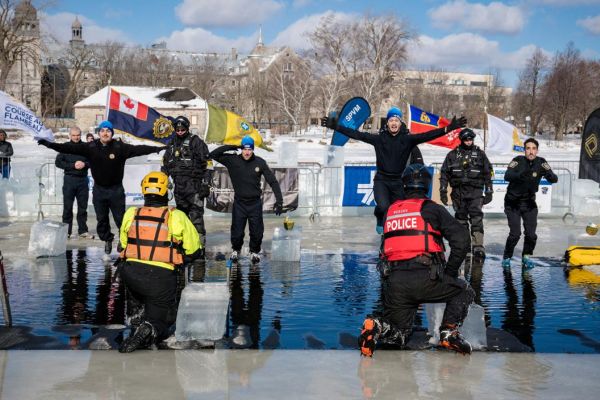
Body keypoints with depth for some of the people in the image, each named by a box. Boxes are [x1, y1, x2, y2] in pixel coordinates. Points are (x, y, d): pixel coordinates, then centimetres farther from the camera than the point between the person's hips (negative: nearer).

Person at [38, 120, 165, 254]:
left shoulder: (120, 147, -11)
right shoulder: (91, 147, -6)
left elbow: (138, 149, -20)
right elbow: (71, 148, -9)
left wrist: (155, 149, -33)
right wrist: (50, 144, -16)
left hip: (116, 190, -2)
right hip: (99, 190, 2)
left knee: (120, 218, 2)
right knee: (101, 219, 13)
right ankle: (107, 240, 32)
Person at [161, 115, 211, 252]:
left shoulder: (196, 142, -2)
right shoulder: (172, 144, 18)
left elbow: (206, 165, -6)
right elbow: (165, 165, 26)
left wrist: (206, 184, -12)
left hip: (194, 186, -7)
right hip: (179, 187, 7)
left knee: (196, 216, -11)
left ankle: (200, 243, -10)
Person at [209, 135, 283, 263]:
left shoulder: (260, 162, -5)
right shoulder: (233, 160, -6)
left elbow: (273, 181, -2)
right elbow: (213, 154, -11)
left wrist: (279, 200, -9)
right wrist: (231, 147, -17)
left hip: (255, 204, 1)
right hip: (239, 203, 0)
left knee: (257, 232, 7)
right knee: (237, 232, 8)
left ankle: (254, 251, 33)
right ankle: (236, 250, 36)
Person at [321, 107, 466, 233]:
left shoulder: (407, 139, -1)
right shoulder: (379, 138, -1)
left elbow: (428, 135, -11)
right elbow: (357, 134, -5)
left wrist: (449, 128, -23)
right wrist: (336, 127, -11)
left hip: (398, 182, 2)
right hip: (381, 180, -1)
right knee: (383, 206, -22)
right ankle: (380, 219, 11)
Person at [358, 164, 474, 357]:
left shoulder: (391, 211, 20)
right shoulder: (432, 208, 6)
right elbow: (461, 239, -3)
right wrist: (450, 272, 7)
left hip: (393, 282, 4)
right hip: (424, 278, -4)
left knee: (398, 335, 18)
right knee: (464, 291, 22)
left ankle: (378, 327, -14)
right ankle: (449, 332, 1)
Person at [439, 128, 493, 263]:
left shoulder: (480, 154, 9)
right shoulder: (453, 154, 9)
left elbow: (488, 173, 12)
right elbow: (444, 173, 11)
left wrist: (488, 192, 9)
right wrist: (443, 190, 4)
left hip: (475, 192, -2)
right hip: (458, 192, 2)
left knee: (476, 219, -12)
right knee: (460, 219, 6)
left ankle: (478, 248, -16)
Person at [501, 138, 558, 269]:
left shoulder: (541, 162, -7)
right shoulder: (518, 160, -16)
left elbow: (554, 179, -13)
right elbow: (507, 176, -29)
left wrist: (548, 174, -36)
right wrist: (521, 175, -48)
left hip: (529, 202, 3)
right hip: (513, 203, -3)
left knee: (531, 234, -4)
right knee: (515, 233, -9)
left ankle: (526, 257, 21)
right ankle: (506, 257, 14)